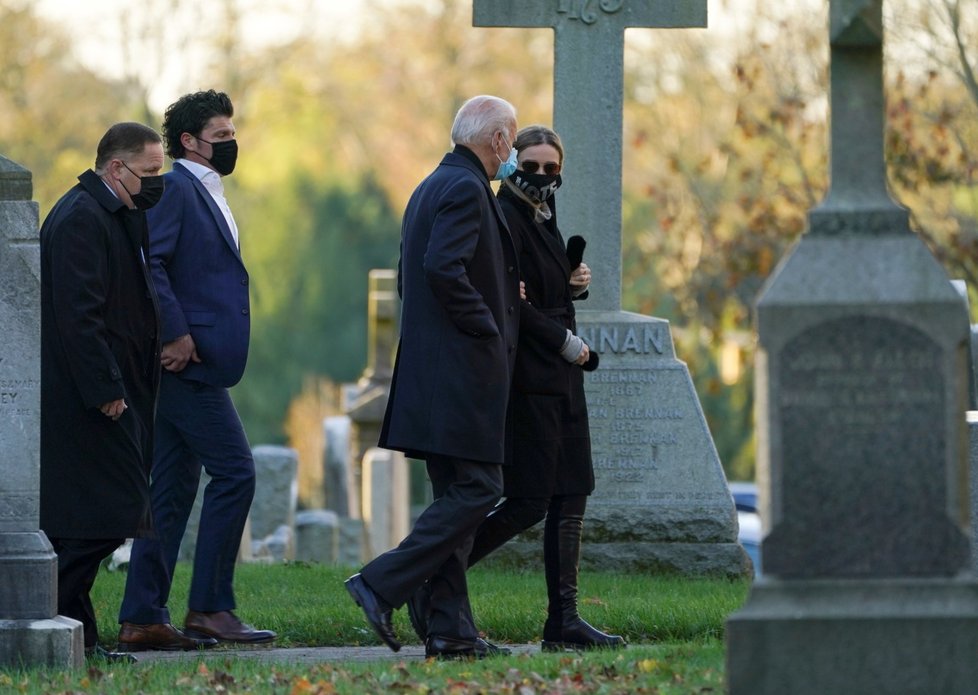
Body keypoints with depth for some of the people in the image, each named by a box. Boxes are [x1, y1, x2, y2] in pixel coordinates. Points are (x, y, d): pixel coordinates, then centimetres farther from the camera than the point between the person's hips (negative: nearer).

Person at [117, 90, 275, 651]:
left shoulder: (208, 195, 22)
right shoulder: (177, 189, -9)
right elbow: (147, 261, -21)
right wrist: (175, 334, -22)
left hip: (192, 360, 10)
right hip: (186, 360, -10)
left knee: (172, 489, 8)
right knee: (235, 472, -10)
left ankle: (142, 619, 9)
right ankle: (210, 606, -8)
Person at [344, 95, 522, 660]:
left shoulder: (432, 188, 19)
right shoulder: (467, 189, -12)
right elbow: (444, 268, -24)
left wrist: (502, 295, 19)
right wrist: (487, 327, -15)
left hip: (435, 373, 11)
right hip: (463, 372, -11)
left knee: (457, 495, 10)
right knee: (475, 491, -9)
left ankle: (451, 629, 7)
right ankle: (383, 586, -12)